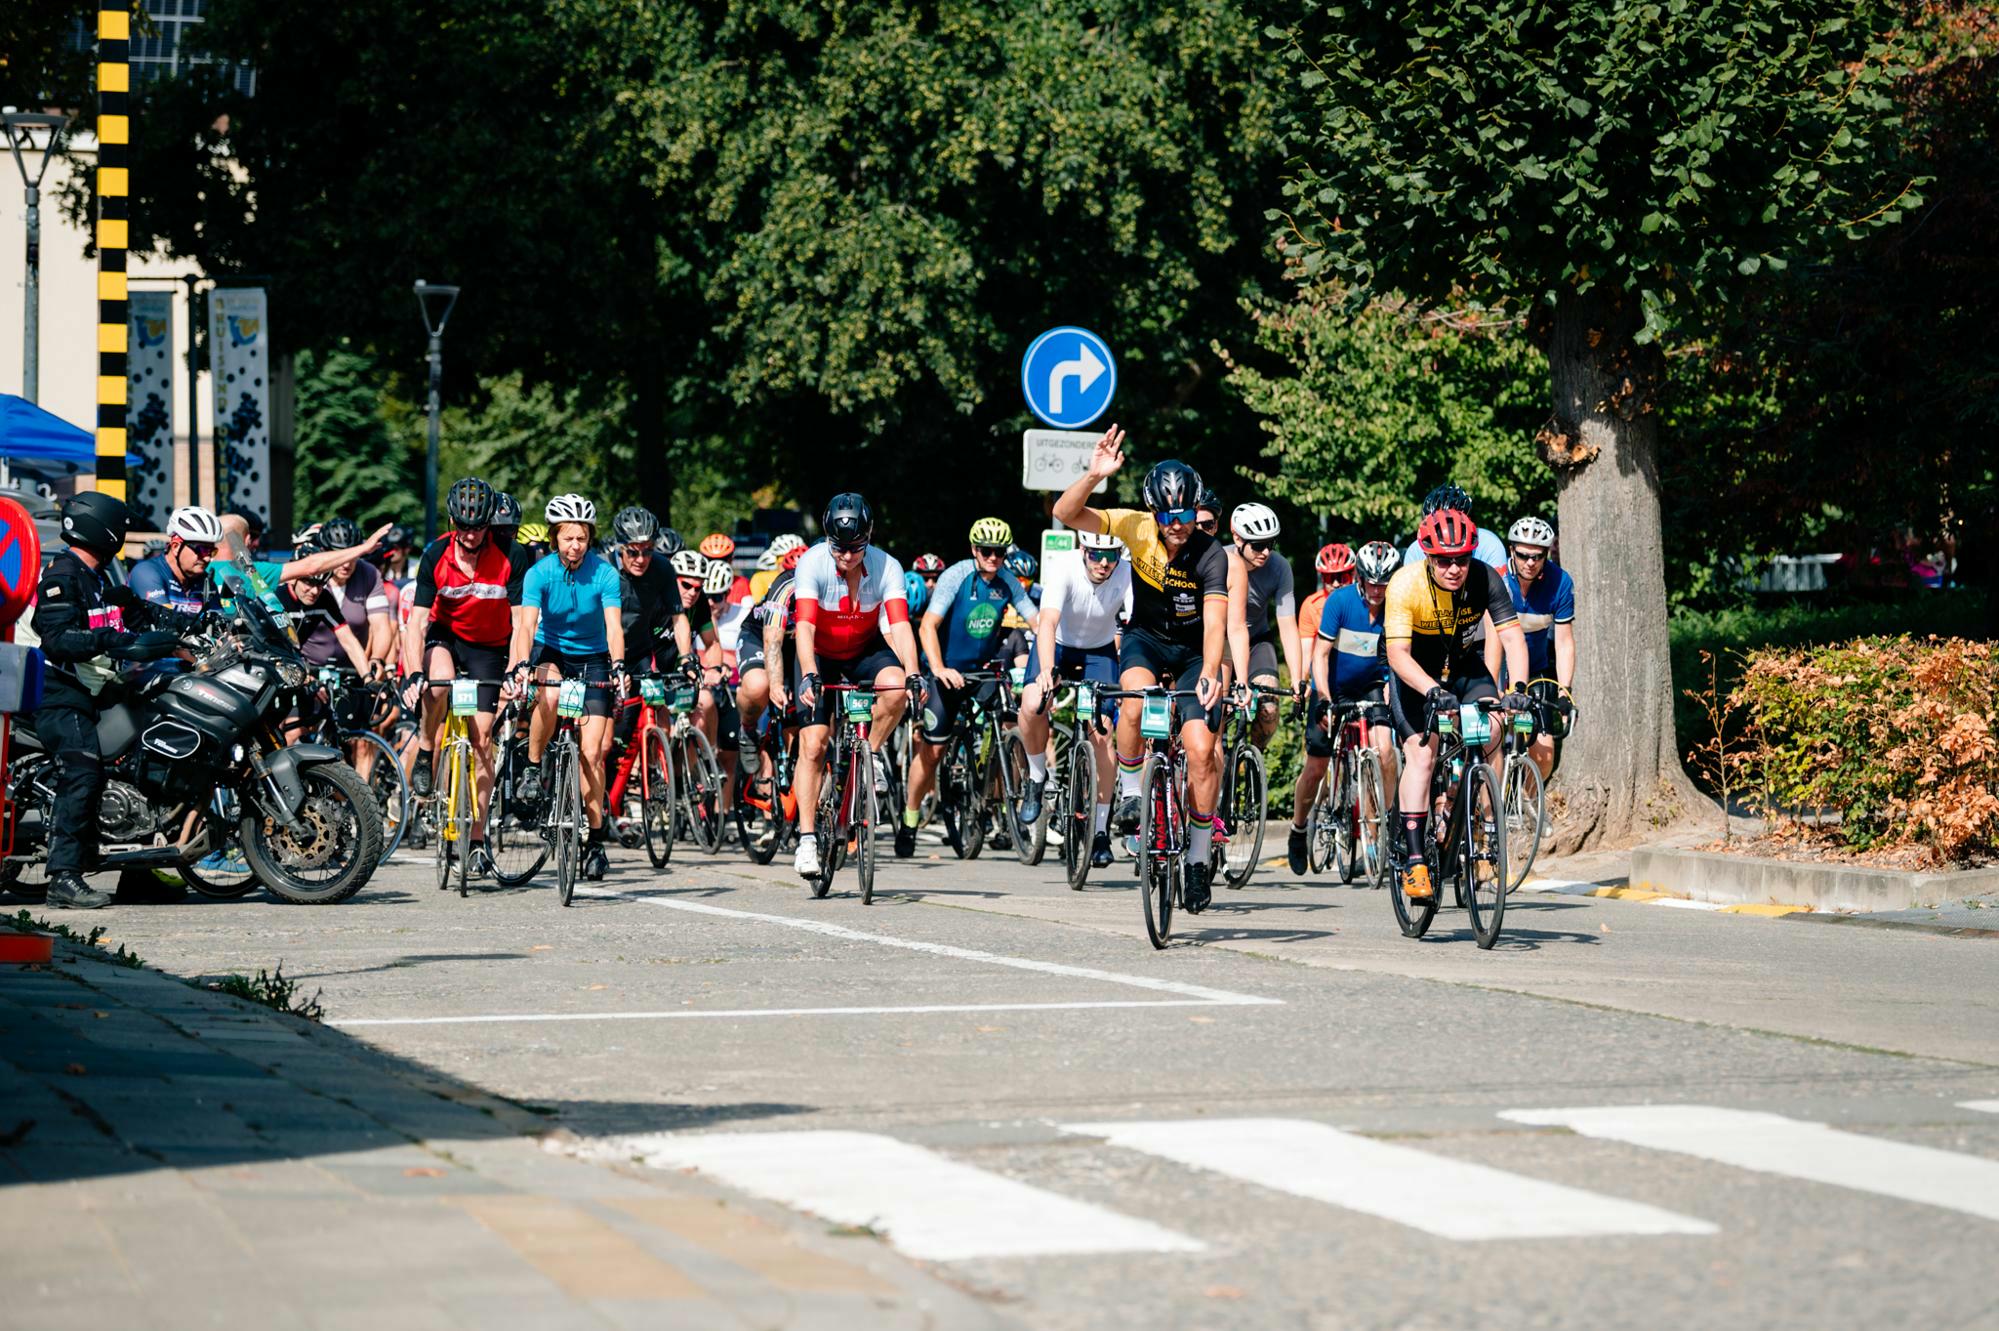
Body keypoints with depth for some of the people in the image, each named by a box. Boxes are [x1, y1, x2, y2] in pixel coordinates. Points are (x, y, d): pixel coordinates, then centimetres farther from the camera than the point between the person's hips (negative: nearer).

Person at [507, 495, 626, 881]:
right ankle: (533, 767, -13)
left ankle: (595, 841, 0)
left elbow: (614, 626, -27)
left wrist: (618, 667, -45)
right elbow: (527, 625, -27)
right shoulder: (540, 573, -17)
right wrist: (521, 666, -46)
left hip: (592, 658, 0)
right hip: (550, 651, 0)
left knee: (592, 752, -8)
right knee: (550, 693, -37)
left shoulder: (604, 574, -17)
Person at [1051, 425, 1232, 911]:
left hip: (1193, 650, -1)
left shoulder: (1210, 554, -23)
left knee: (1201, 749, -15)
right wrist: (1094, 476, -40)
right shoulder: (1137, 528, -18)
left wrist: (1209, 674, -51)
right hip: (1145, 638, 1)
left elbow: (1215, 621, -34)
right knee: (1135, 702, -34)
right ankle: (1130, 790, -9)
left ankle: (1198, 861, 0)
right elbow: (1065, 515, -22)